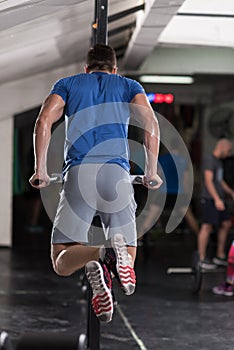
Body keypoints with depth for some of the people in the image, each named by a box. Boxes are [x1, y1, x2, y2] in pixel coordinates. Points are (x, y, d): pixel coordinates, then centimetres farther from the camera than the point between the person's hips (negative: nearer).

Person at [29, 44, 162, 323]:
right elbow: (151, 124, 3)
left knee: (61, 262, 3)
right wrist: (151, 172, 7)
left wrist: (40, 170, 6)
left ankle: (97, 256, -31)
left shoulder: (68, 84, 23)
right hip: (117, 173, 0)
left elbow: (44, 121, 4)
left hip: (78, 173, 0)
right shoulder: (129, 85, 23)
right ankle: (116, 256, -31)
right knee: (128, 257, 7)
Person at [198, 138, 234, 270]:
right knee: (207, 226, -9)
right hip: (210, 199, -10)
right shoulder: (209, 159, -11)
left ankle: (220, 256, 17)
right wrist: (217, 199, -24)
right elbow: (208, 180, -18)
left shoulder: (219, 161, 18)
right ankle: (202, 259, -6)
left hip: (219, 199, 10)